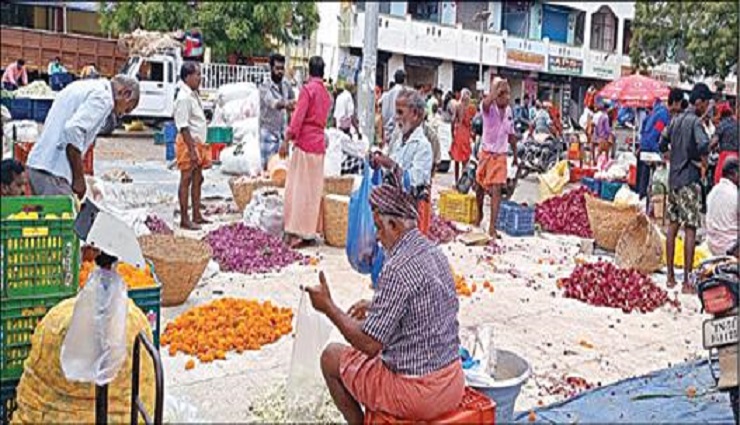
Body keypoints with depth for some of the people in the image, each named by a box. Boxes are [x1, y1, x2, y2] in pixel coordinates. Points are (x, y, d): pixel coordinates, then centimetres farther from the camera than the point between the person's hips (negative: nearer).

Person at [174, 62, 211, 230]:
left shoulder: (194, 95, 13)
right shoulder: (184, 98, -16)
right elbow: (183, 126, -20)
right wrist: (192, 149, -23)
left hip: (198, 142, 9)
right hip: (188, 143, -9)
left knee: (197, 180, 13)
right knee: (186, 180, -3)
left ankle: (197, 216, 21)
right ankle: (184, 219, 3)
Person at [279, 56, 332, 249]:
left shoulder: (308, 89, -9)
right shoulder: (326, 93, 13)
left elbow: (298, 117, -14)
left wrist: (286, 141, -12)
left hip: (304, 142, -7)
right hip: (319, 144, 7)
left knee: (298, 187, -5)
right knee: (314, 188, 10)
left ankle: (296, 232, -7)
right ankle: (311, 229, 14)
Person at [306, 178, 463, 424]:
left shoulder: (398, 269, -24)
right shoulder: (436, 253, 4)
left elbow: (369, 344, -21)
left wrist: (328, 307, -9)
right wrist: (377, 306, 19)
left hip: (418, 394, -8)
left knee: (331, 357, 11)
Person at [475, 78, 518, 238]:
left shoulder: (509, 111, 2)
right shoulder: (489, 108, -13)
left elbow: (511, 135, 13)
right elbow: (486, 103, -41)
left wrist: (515, 155, 18)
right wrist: (497, 89, -54)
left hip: (500, 155, 2)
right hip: (486, 153, -2)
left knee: (496, 189, -7)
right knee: (480, 186, 15)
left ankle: (492, 227, -7)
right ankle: (479, 214, 42)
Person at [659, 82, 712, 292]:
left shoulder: (675, 121, 11)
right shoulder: (695, 121, -11)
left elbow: (662, 145, 19)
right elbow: (704, 145, -27)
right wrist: (697, 156, -9)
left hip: (673, 179, 8)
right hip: (689, 181, -8)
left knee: (672, 226, 11)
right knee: (690, 229, -5)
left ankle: (670, 277, 16)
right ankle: (687, 280, -5)